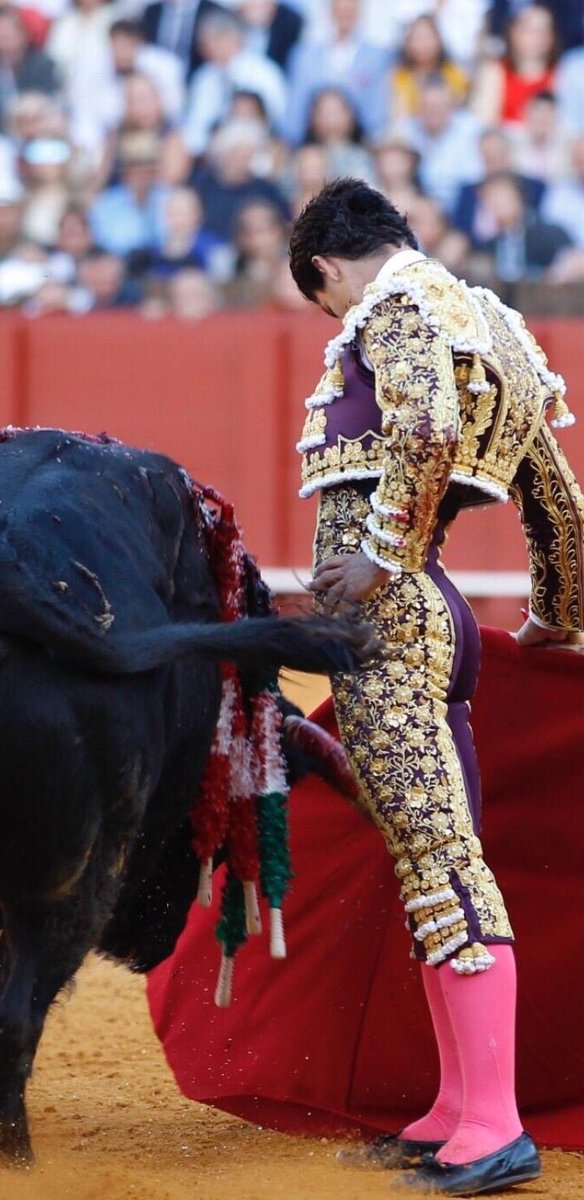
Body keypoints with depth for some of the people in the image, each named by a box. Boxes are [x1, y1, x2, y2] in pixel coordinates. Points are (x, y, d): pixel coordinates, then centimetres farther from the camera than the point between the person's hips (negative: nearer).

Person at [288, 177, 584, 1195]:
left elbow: (427, 425, -27)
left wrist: (382, 555, -22)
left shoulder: (398, 306, -5)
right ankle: (460, 1110, 17)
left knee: (439, 859, -12)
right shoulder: (489, 327, 22)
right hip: (433, 619, 10)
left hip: (383, 614, -10)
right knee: (438, 857, 13)